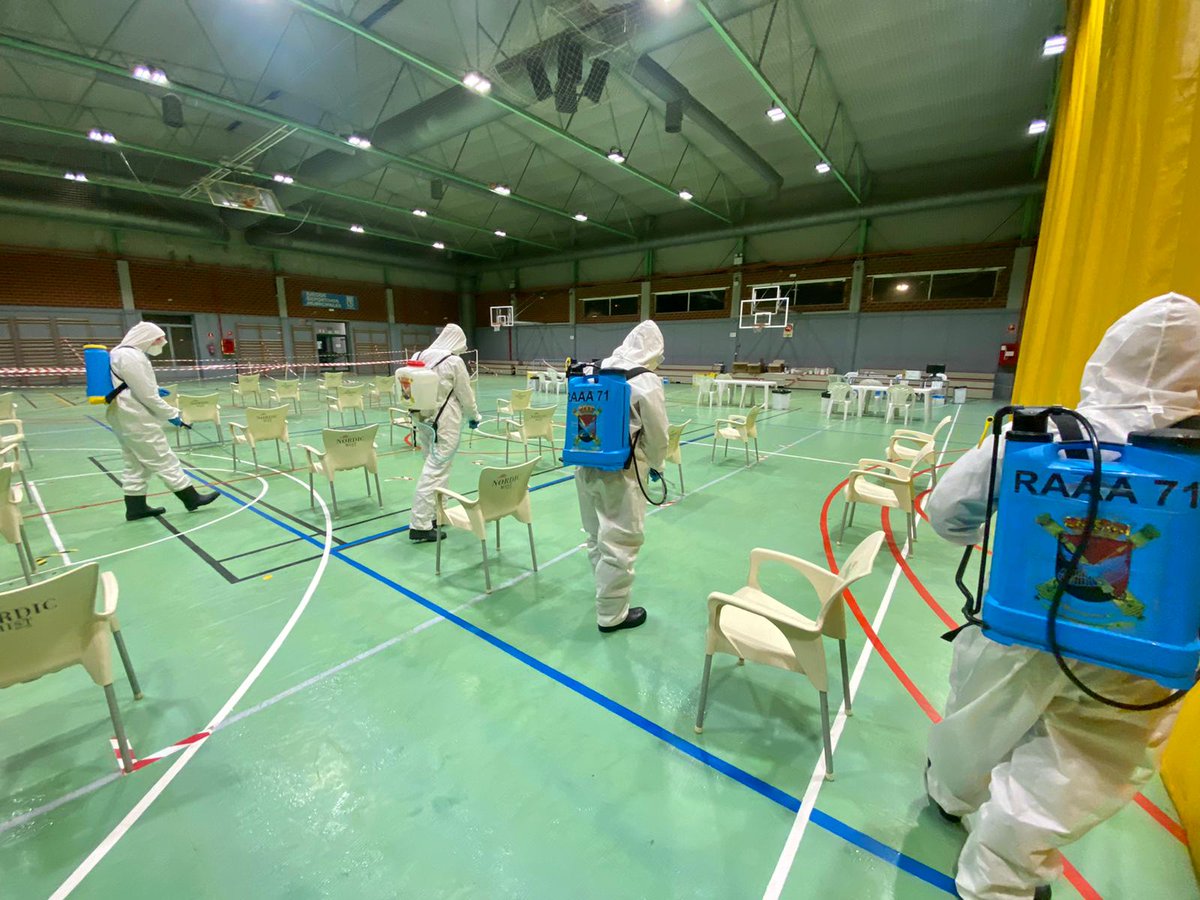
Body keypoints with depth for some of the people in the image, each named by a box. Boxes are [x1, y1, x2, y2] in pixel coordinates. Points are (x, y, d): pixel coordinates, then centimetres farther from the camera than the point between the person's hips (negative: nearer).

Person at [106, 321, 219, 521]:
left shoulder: (119, 353, 14)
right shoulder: (133, 357, -19)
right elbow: (147, 395, -20)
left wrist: (154, 390, 18)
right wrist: (171, 414, -13)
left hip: (122, 417, 10)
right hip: (136, 419, -10)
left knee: (135, 463, 14)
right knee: (164, 460, -5)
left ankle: (135, 507, 19)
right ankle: (191, 497, 2)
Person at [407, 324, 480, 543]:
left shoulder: (420, 357, 7)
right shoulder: (454, 361, -12)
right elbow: (465, 394, -5)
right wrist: (474, 416, 11)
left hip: (424, 419, 8)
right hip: (445, 423, -7)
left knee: (434, 466, 19)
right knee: (435, 470, -5)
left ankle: (435, 513, 30)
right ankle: (420, 526, -3)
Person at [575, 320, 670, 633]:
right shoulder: (647, 382, -11)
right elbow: (657, 434, -5)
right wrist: (656, 466, 14)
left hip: (586, 466, 7)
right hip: (620, 473, -7)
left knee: (597, 537, 21)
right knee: (620, 543, 6)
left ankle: (606, 593, 43)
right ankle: (611, 614, 18)